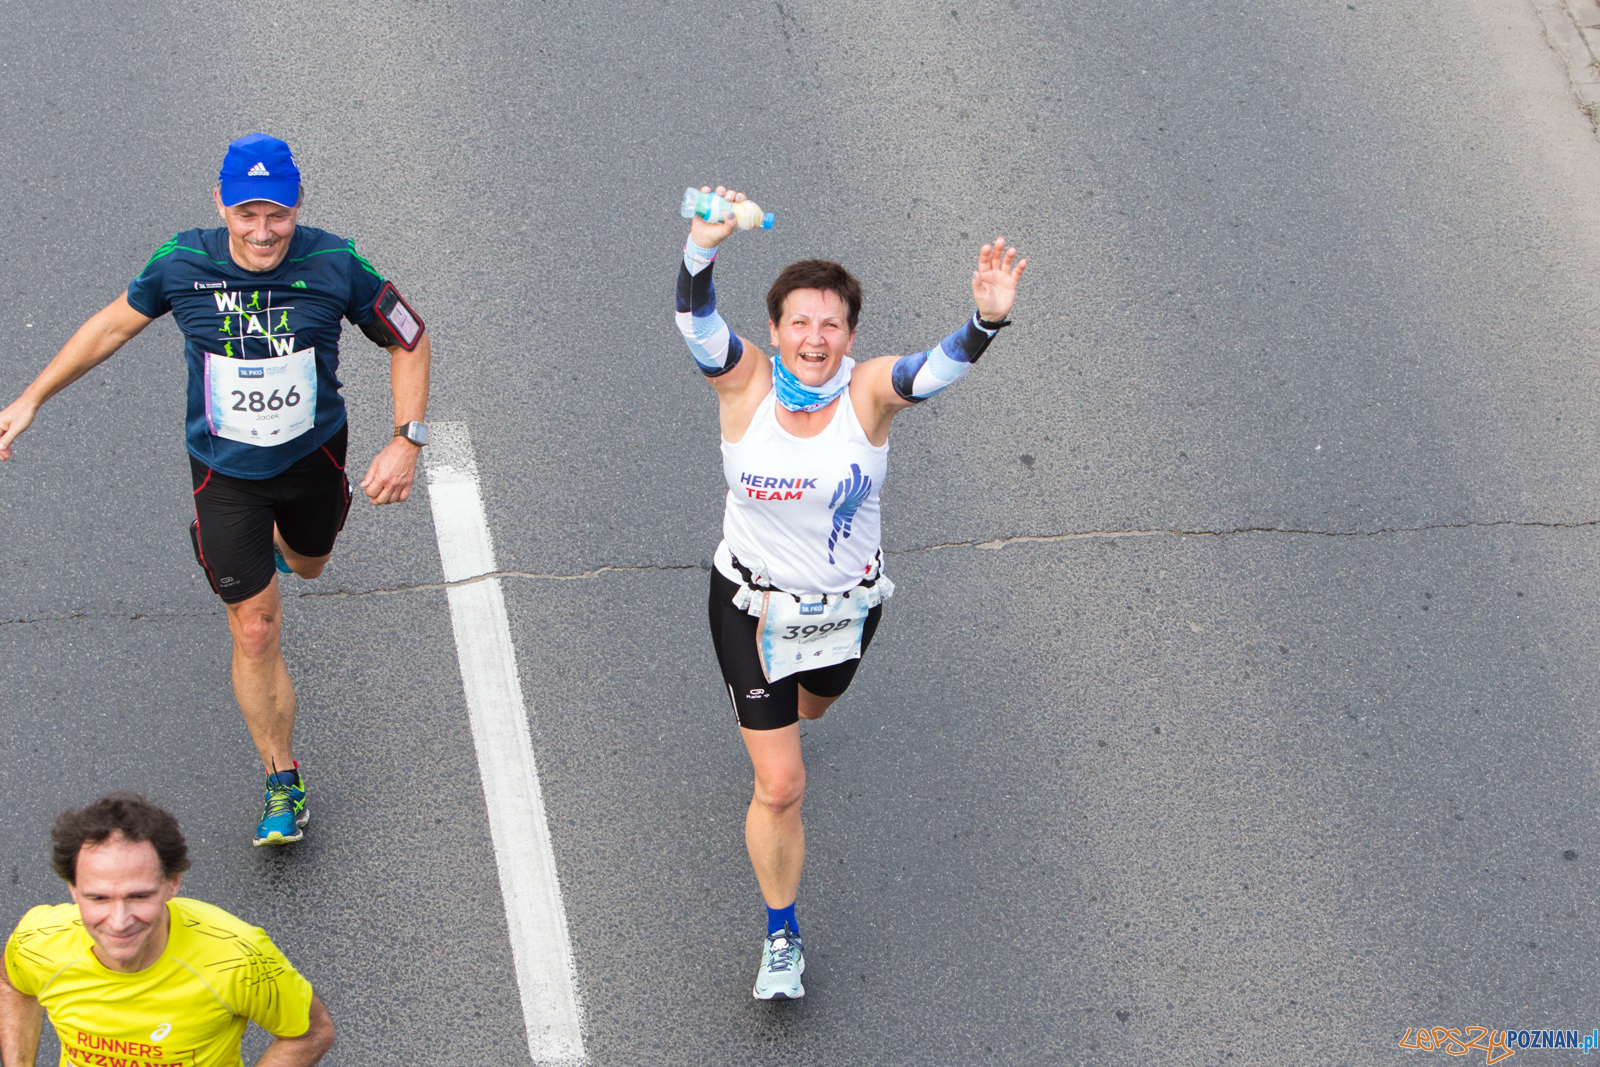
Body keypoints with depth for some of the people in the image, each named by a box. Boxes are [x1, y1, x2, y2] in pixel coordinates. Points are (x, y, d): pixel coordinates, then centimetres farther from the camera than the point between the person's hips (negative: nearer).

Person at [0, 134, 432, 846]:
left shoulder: (334, 265, -21)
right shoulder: (181, 265, -19)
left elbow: (409, 341, -5)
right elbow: (113, 324, 1)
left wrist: (406, 441, -14)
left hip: (314, 455, 2)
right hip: (224, 472, -1)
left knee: (308, 566, 30)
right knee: (254, 631, -3)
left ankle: (276, 541, 69)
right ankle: (283, 786, 12)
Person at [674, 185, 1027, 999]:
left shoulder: (869, 391, -20)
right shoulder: (743, 381, -20)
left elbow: (941, 366, -39)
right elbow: (696, 321, -38)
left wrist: (989, 320, -60)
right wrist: (702, 252, -59)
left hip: (847, 602, 2)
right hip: (753, 604, -2)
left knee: (811, 706, 33)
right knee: (779, 786, -1)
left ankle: (772, 708, 72)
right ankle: (781, 938, 21)